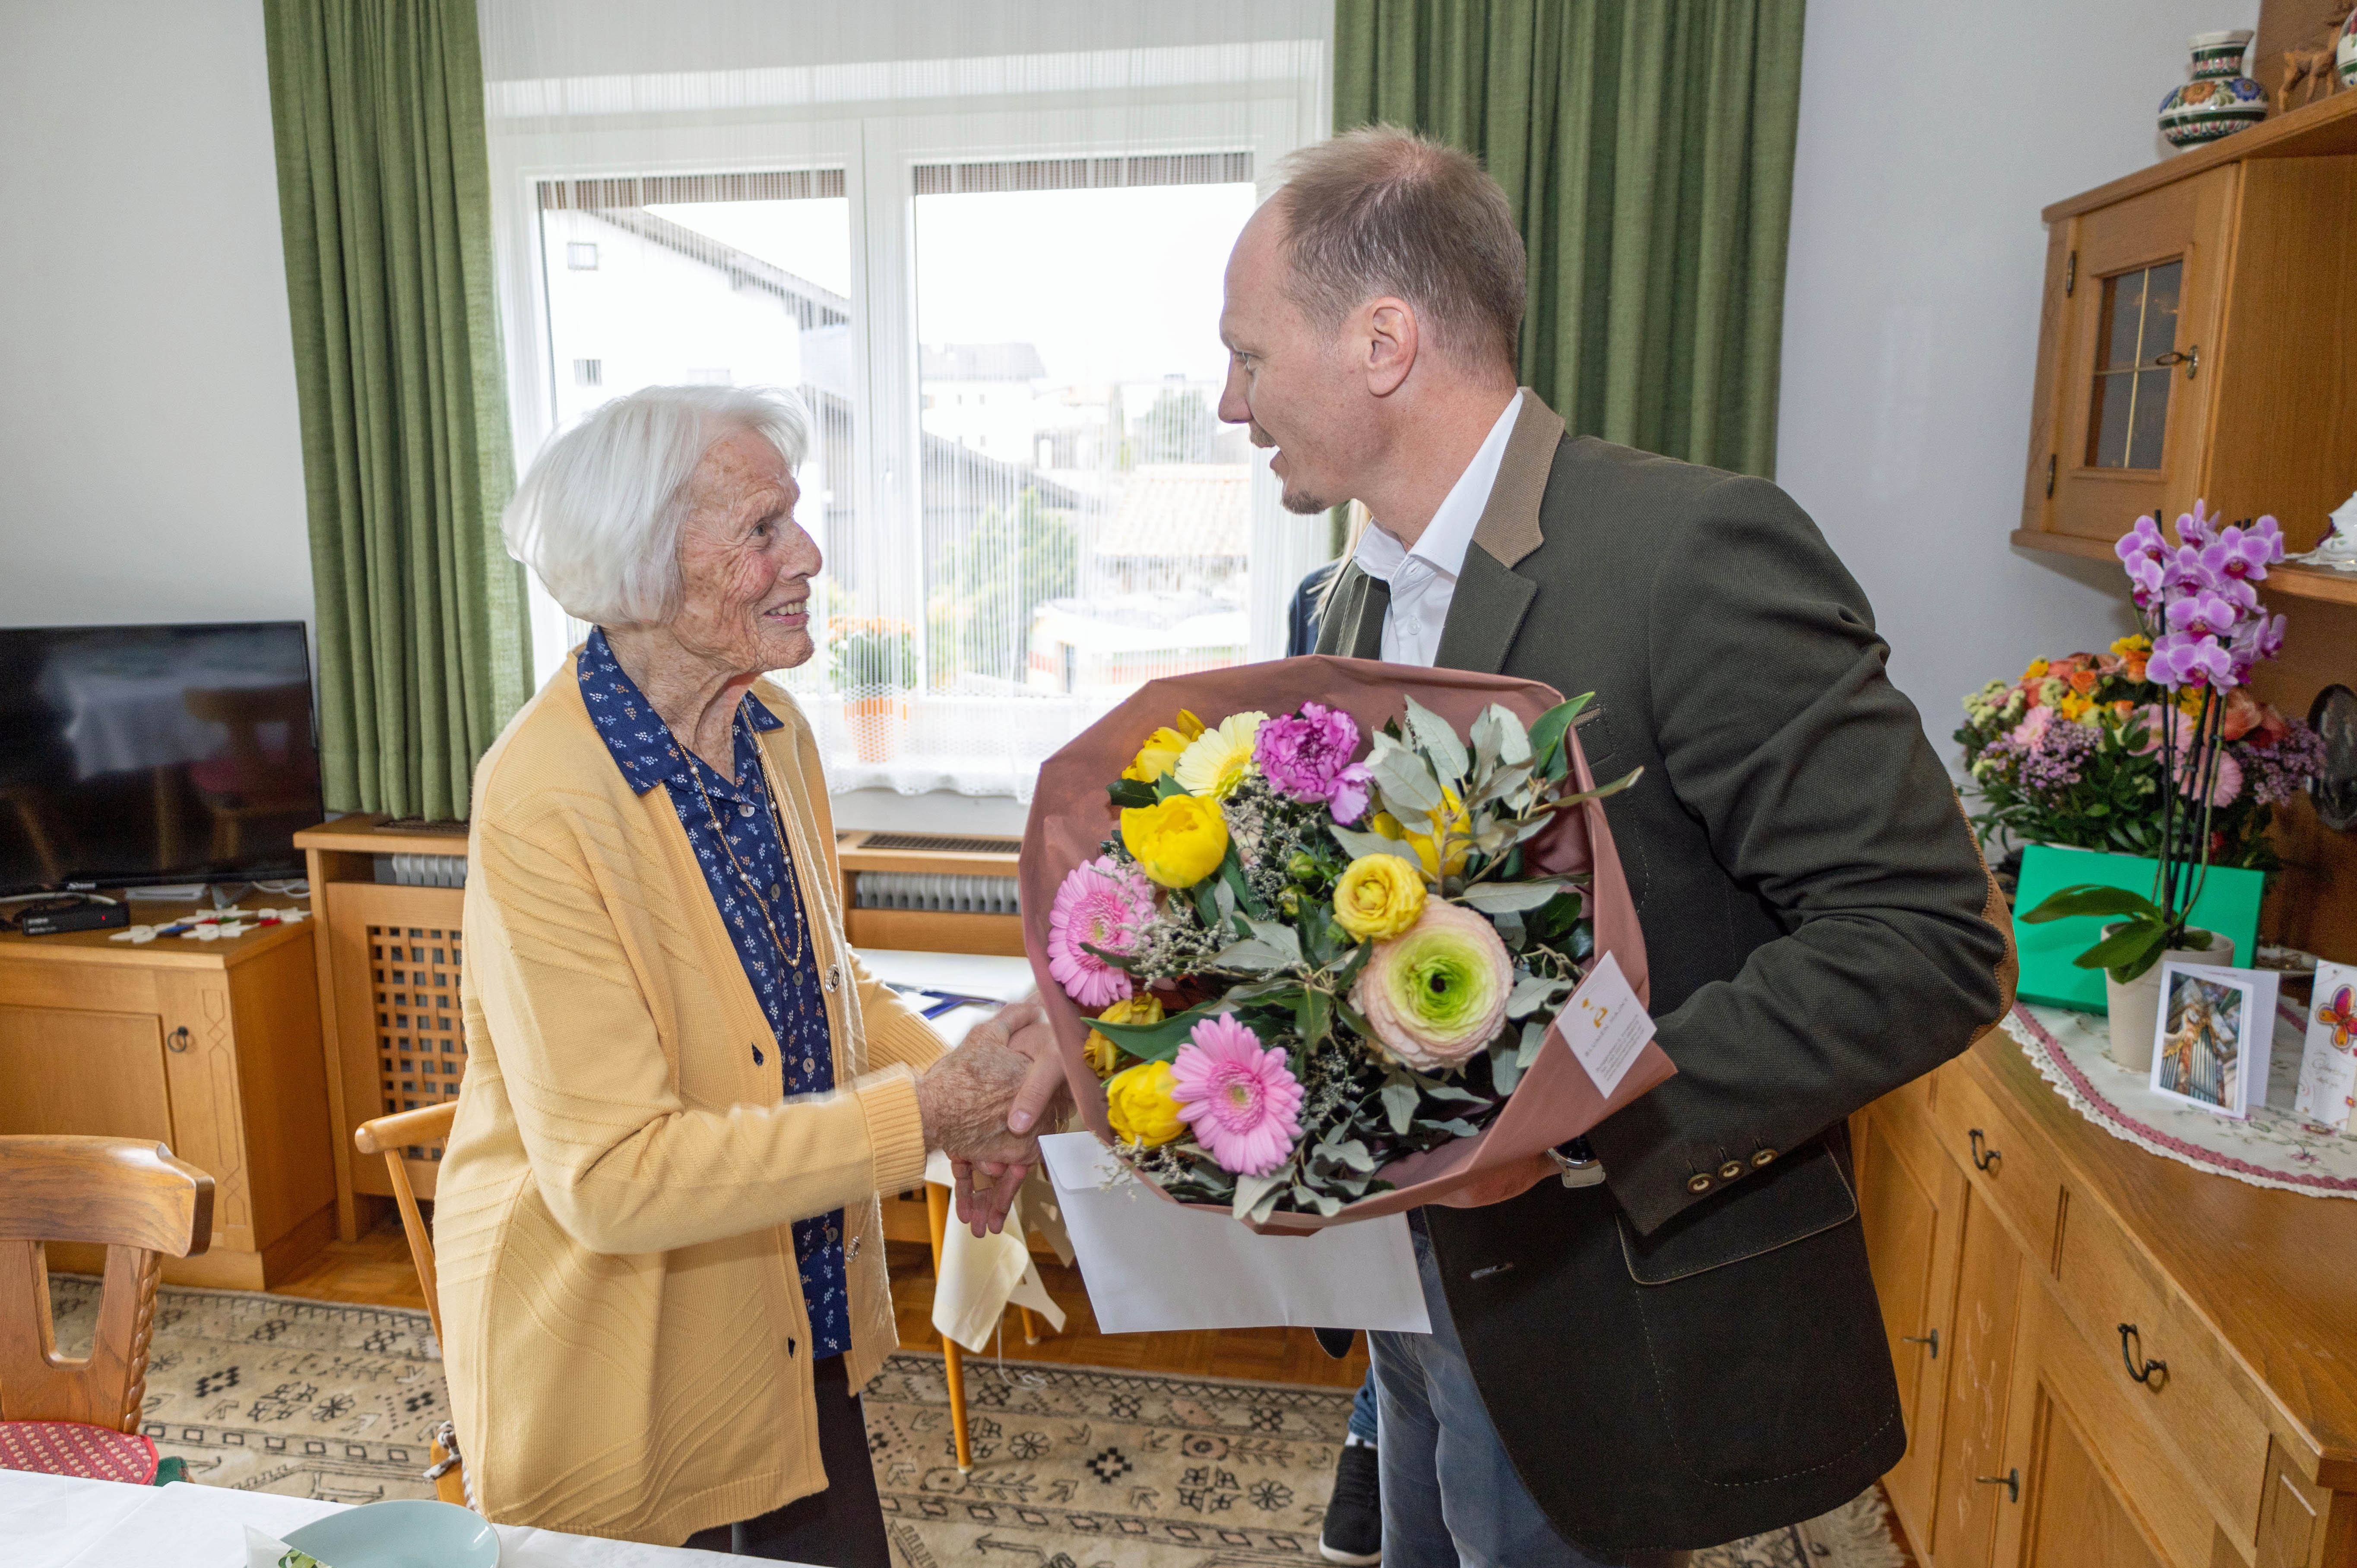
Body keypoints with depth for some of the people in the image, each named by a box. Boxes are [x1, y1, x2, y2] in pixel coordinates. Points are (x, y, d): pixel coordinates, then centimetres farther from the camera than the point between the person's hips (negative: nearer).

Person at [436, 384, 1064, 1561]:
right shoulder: (544, 802, -27)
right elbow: (612, 1177, -28)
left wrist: (958, 1081, -8)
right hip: (614, 1369, -6)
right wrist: (921, 1116, -28)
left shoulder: (774, 731, -3)